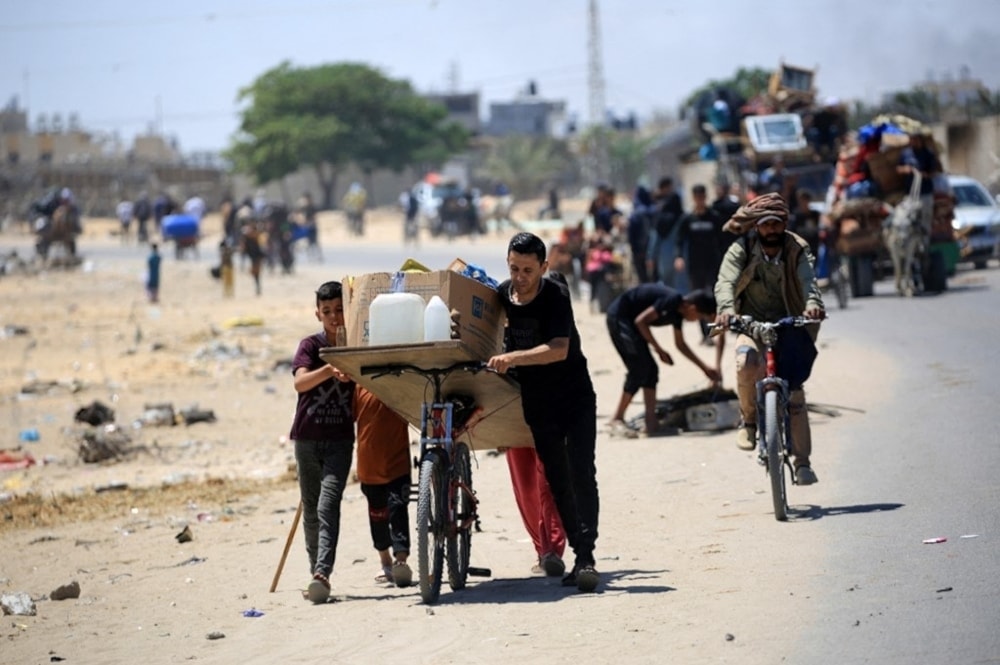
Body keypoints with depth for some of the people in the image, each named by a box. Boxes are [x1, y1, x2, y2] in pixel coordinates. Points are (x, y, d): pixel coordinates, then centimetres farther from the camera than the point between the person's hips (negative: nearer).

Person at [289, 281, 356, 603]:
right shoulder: (311, 345, 0)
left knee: (327, 505, -15)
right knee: (311, 509, 8)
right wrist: (330, 369, -34)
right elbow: (300, 382, -18)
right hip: (308, 435, 1)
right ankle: (316, 571, 17)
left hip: (340, 438, -1)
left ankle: (322, 574, -24)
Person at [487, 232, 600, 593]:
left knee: (581, 474, -14)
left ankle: (586, 557, -18)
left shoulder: (556, 296, -20)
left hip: (575, 399, -5)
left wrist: (512, 358, -44)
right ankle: (578, 554, 10)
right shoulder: (501, 295, -4)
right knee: (557, 481, 5)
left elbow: (559, 350, -33)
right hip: (537, 402, 5)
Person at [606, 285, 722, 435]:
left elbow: (680, 344, 21)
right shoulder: (673, 300, -22)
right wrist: (659, 350, -17)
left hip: (629, 320, 10)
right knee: (640, 368, -12)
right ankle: (617, 418, -7)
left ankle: (651, 422, 3)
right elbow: (641, 320, -24)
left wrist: (705, 368, 22)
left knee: (650, 370, 5)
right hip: (618, 317, -10)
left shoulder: (678, 311, 7)